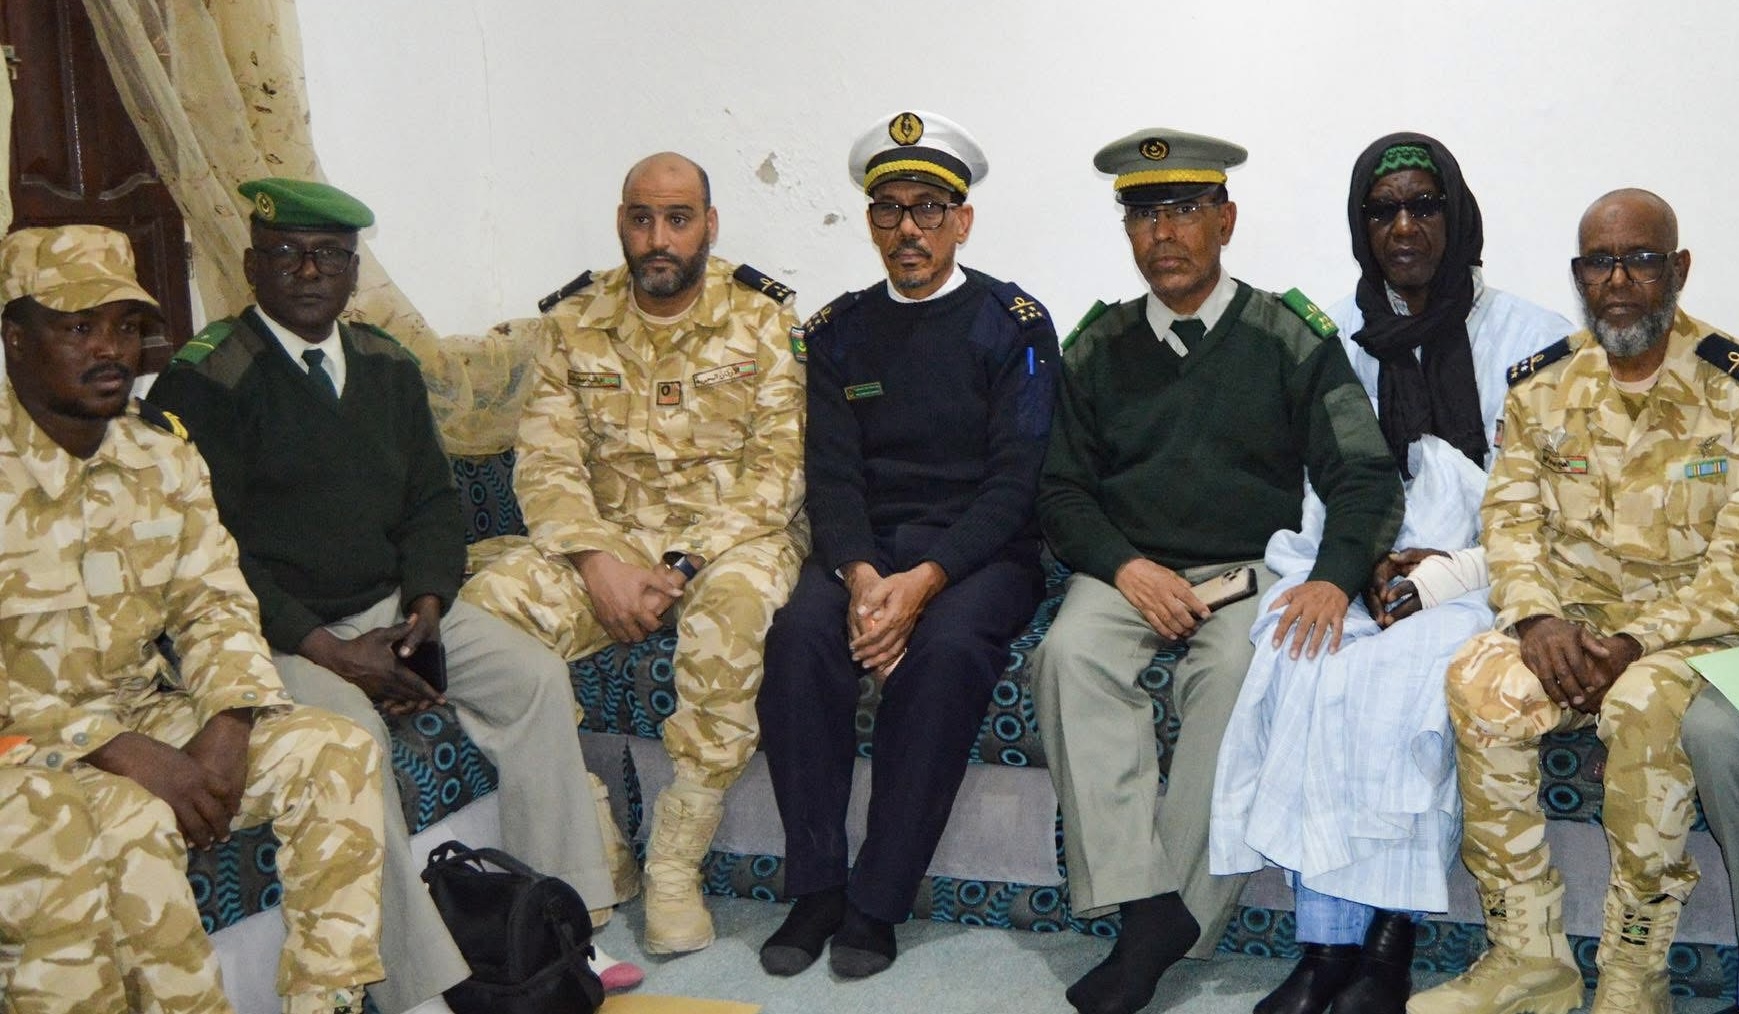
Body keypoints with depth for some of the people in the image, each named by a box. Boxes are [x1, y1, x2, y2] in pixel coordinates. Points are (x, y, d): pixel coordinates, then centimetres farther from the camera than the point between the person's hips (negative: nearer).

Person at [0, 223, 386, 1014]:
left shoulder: (162, 451, 5)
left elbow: (213, 602, 5)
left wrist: (227, 725, -14)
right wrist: (130, 756, -25)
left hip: (145, 711, 6)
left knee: (335, 750, -12)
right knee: (128, 822, -35)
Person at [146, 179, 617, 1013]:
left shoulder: (386, 366, 11)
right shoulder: (204, 381, -10)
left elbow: (431, 501, 13)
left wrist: (427, 606, -7)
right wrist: (329, 651, -20)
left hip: (387, 606, 7)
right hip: (267, 630, -6)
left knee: (535, 674, -9)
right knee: (350, 730, -32)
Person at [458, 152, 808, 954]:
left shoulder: (764, 323, -1)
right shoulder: (574, 324, 6)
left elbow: (777, 471, -8)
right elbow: (545, 463, -1)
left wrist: (682, 568, -19)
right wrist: (599, 563, -18)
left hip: (732, 535, -3)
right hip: (604, 537, 3)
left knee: (734, 607, -38)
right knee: (486, 605, -24)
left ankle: (676, 865, -25)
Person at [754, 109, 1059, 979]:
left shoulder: (1014, 324, 2)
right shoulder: (839, 331, 12)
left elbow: (1014, 478, -8)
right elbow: (831, 474, 3)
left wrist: (923, 582, -21)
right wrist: (861, 575, -18)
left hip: (980, 549, -3)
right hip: (864, 546, 3)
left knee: (947, 646, -34)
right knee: (800, 629, -28)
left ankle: (877, 902, -22)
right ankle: (815, 890, -18)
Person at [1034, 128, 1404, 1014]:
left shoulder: (1292, 338, 5)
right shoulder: (1098, 347, 12)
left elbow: (1364, 476, -1)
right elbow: (1062, 488, 10)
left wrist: (1332, 578, -20)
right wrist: (1125, 568, -9)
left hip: (1249, 570, -2)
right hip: (1125, 569, 2)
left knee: (1240, 674, -34)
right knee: (1071, 653, -30)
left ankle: (1177, 916, -27)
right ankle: (1145, 908, -33)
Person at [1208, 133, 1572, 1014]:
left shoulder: (1528, 336, 6)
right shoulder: (1334, 337, 14)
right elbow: (1320, 487, 11)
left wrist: (1452, 572, -14)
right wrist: (1359, 568, -8)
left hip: (1474, 581, -2)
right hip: (1358, 576, 2)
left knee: (1405, 672, -34)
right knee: (1306, 666, -31)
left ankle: (1387, 943, -22)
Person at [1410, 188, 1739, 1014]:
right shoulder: (1543, 383, 7)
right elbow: (1510, 512, 4)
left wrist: (1635, 644, -21)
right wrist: (1536, 617, -15)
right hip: (1568, 612, 4)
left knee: (1644, 707, -36)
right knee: (1478, 686, -27)